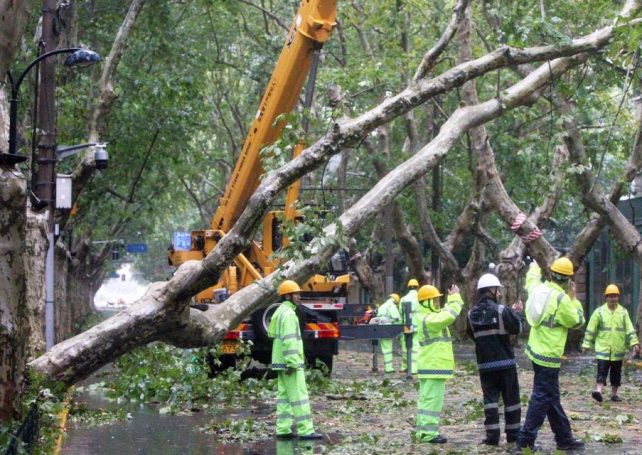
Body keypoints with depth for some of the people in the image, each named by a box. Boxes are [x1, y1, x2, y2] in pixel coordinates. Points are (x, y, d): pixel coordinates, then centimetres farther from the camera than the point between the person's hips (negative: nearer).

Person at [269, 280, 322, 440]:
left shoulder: (281, 312, 18)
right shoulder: (288, 314, -15)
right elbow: (289, 340, -22)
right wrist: (292, 363, -25)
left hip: (282, 362, 10)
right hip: (290, 362, -10)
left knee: (284, 395, 9)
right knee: (299, 396, -9)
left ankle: (283, 429, 8)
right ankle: (305, 431, -11)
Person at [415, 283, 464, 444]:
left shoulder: (428, 317, 15)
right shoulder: (429, 320, -19)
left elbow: (445, 314, 25)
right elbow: (449, 316, -29)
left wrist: (452, 300, 14)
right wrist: (455, 299, -17)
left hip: (430, 366, 11)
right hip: (434, 367, -11)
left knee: (426, 399, 12)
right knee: (432, 399, -9)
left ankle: (423, 431, 16)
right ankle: (428, 433, -9)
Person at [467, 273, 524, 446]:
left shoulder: (472, 314, 1)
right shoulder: (501, 310, -13)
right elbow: (517, 328, -8)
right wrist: (517, 313, 8)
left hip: (485, 364, 3)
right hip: (506, 362, -3)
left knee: (490, 398, 5)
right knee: (511, 398, 8)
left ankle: (492, 435, -2)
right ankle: (513, 434, 14)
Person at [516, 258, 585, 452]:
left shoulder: (539, 288, 3)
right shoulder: (561, 299, -20)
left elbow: (531, 281, 28)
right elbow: (577, 321, -7)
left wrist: (534, 268, 48)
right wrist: (573, 298, 0)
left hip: (537, 350, 9)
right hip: (548, 356, -9)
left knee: (552, 397, 13)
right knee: (542, 398, -3)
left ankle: (564, 438, 21)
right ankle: (526, 438, -3)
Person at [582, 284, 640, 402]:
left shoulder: (623, 312, 5)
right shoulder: (599, 312, -1)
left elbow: (630, 329, 4)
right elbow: (590, 329, 2)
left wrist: (634, 343, -7)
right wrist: (586, 344, -1)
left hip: (618, 349, 3)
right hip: (603, 348, -2)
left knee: (616, 373, 9)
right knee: (602, 370, -13)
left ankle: (614, 394, 18)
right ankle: (598, 391, -21)